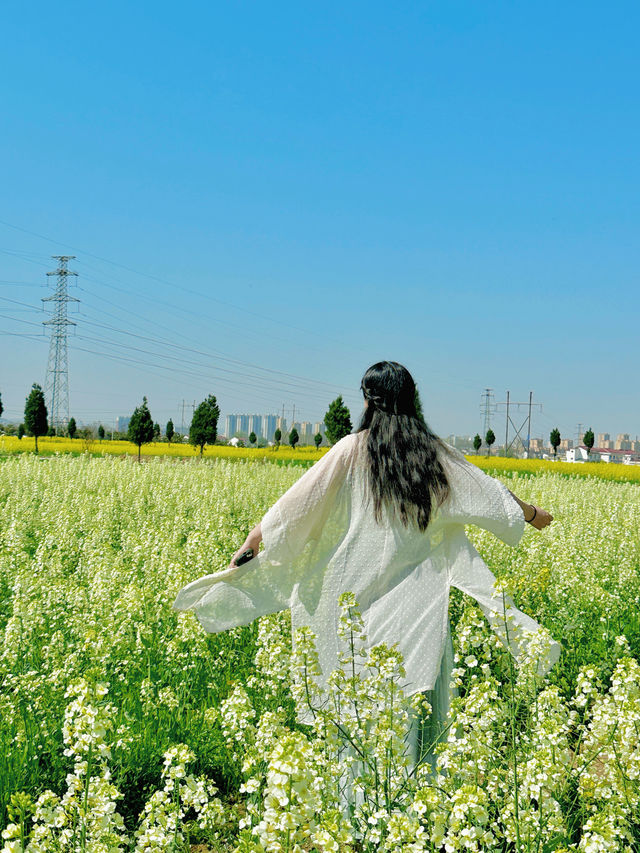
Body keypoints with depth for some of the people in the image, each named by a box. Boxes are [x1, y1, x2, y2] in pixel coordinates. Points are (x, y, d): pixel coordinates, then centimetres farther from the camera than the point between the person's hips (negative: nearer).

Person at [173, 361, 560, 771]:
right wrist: (533, 513, 32)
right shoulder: (434, 454, 3)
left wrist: (252, 539, 2)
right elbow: (489, 492, 14)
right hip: (414, 603, 2)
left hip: (361, 592, -2)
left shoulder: (352, 451, -6)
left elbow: (300, 500, -7)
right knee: (412, 692, 8)